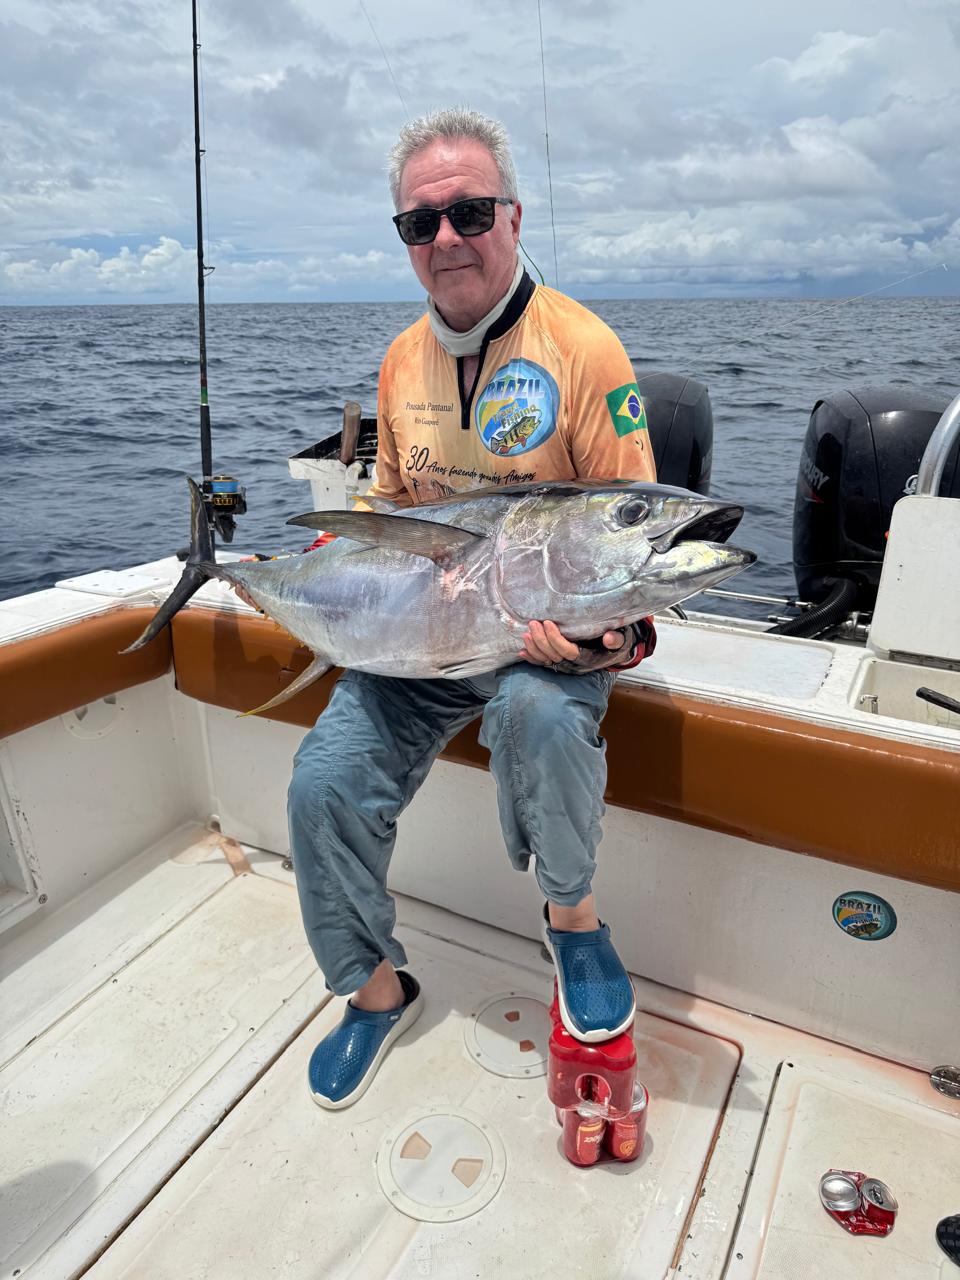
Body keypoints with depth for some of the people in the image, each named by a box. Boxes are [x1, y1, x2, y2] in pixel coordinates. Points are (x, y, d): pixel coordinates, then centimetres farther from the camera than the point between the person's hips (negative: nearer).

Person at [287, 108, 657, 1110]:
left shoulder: (583, 348, -9)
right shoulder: (402, 360, 10)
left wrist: (613, 629, -27)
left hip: (551, 628, -4)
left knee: (538, 712, -38)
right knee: (323, 785, -8)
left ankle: (572, 912, -4)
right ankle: (375, 988, 19)